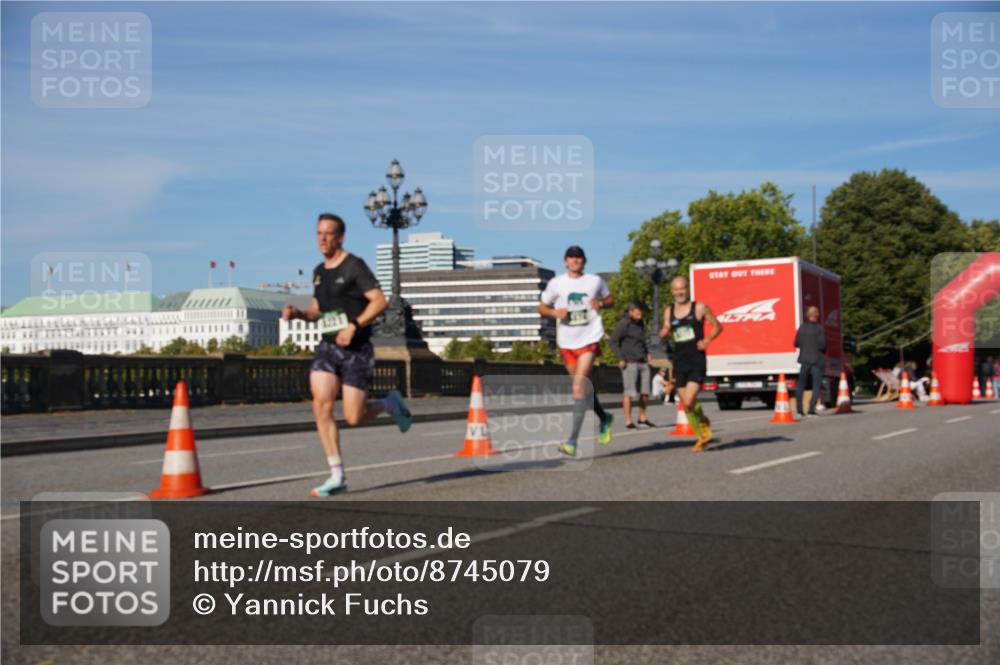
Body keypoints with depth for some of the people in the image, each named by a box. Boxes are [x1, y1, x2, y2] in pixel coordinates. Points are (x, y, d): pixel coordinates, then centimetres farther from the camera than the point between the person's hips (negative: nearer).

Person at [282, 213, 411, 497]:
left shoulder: (354, 266, -8)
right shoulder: (319, 271, 14)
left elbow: (379, 301, -15)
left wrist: (354, 326, -24)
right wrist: (298, 313, 3)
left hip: (356, 350, -6)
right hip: (327, 347, 6)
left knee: (353, 418, -8)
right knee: (321, 405, -13)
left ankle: (390, 403, 25)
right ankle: (337, 476, -7)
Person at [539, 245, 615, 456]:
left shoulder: (595, 281, 4)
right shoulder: (556, 283, 3)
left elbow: (610, 299, 18)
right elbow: (541, 307, 9)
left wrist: (600, 303, -4)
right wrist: (554, 312, -12)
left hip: (589, 339, -3)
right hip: (566, 342, 3)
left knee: (578, 388, -16)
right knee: (583, 387, 15)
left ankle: (573, 441, -17)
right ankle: (603, 418, 42)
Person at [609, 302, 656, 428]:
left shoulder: (640, 323, 14)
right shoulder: (624, 324, -9)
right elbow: (612, 341, -13)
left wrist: (647, 353, 14)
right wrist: (621, 358, -16)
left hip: (643, 362, 7)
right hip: (630, 363, -7)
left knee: (645, 392, 7)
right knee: (630, 393, -6)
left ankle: (642, 418, 20)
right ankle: (628, 421, 0)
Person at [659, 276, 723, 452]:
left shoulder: (699, 308, -2)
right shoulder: (669, 312, 9)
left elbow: (717, 326, 6)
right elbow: (667, 334, 20)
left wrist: (707, 340, -10)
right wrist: (664, 334, -4)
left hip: (697, 362, -4)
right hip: (679, 362, 4)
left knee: (689, 403, -18)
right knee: (686, 406, 7)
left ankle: (703, 422, 12)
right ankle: (701, 436, 28)